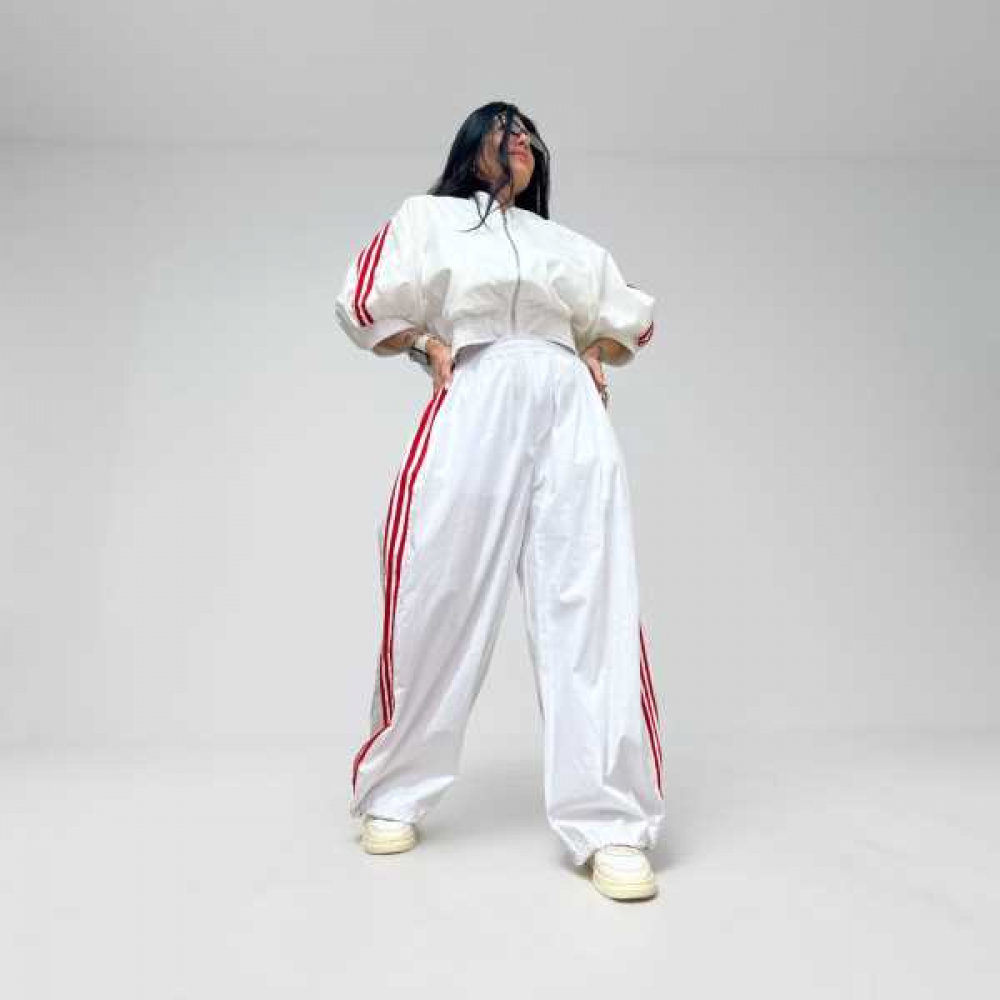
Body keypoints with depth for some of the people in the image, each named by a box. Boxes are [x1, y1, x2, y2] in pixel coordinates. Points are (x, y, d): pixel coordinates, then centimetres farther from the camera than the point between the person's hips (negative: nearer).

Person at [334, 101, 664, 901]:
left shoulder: (567, 243, 28)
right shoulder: (427, 217, 18)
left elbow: (632, 319, 32)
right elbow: (365, 305, 11)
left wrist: (588, 351, 14)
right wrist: (431, 343, 1)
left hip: (571, 414, 4)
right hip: (474, 409, -3)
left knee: (593, 608, -9)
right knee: (438, 603, -5)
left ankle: (611, 827, -4)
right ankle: (394, 796, 17)